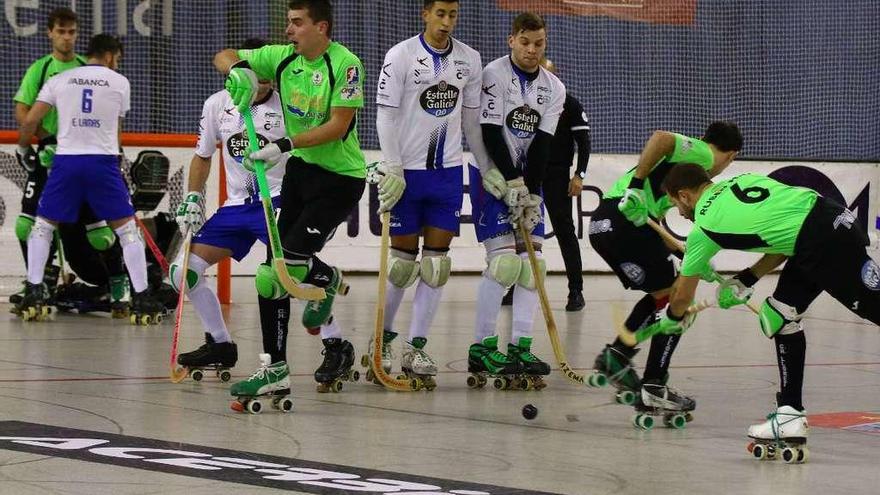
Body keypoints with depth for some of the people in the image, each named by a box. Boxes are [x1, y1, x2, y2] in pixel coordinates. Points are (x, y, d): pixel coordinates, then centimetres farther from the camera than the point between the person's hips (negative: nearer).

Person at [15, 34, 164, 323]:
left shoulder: (60, 80, 10)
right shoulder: (119, 82, 9)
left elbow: (30, 120, 6)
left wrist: (23, 149, 23)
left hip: (66, 160, 1)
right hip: (103, 161, -1)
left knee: (42, 226, 16)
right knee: (127, 229, 5)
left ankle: (33, 294, 7)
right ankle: (141, 299, 0)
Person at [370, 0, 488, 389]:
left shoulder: (469, 60, 5)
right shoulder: (401, 56, -8)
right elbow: (386, 115, -9)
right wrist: (392, 170, -16)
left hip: (448, 171, 4)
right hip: (406, 170, -4)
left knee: (436, 262, 0)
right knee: (402, 261, 1)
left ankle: (416, 348, 5)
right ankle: (383, 339, 17)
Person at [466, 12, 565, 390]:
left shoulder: (553, 88, 6)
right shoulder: (494, 74, -11)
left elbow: (542, 144, 0)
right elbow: (491, 134, -15)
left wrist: (531, 193, -10)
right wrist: (512, 184, -19)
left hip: (528, 180, 6)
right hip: (493, 176, -6)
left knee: (533, 261, -3)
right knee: (504, 259, -16)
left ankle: (519, 348, -2)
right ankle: (482, 348, -11)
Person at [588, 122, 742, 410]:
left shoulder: (690, 158, 29)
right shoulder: (703, 154, 2)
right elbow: (661, 138, -18)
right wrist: (637, 184, -19)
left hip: (602, 224, 9)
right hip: (627, 222, -9)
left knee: (661, 296, 23)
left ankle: (617, 355, 15)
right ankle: (654, 388, 1)